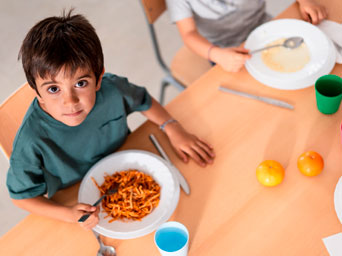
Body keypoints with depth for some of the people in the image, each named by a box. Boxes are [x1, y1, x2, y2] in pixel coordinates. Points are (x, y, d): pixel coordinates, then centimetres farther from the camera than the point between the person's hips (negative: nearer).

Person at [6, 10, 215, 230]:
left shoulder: (112, 90, -25)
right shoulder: (32, 142, -35)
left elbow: (144, 102, 1)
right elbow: (22, 195, -19)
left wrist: (174, 129, -9)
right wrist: (69, 215, -31)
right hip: (76, 203, -5)